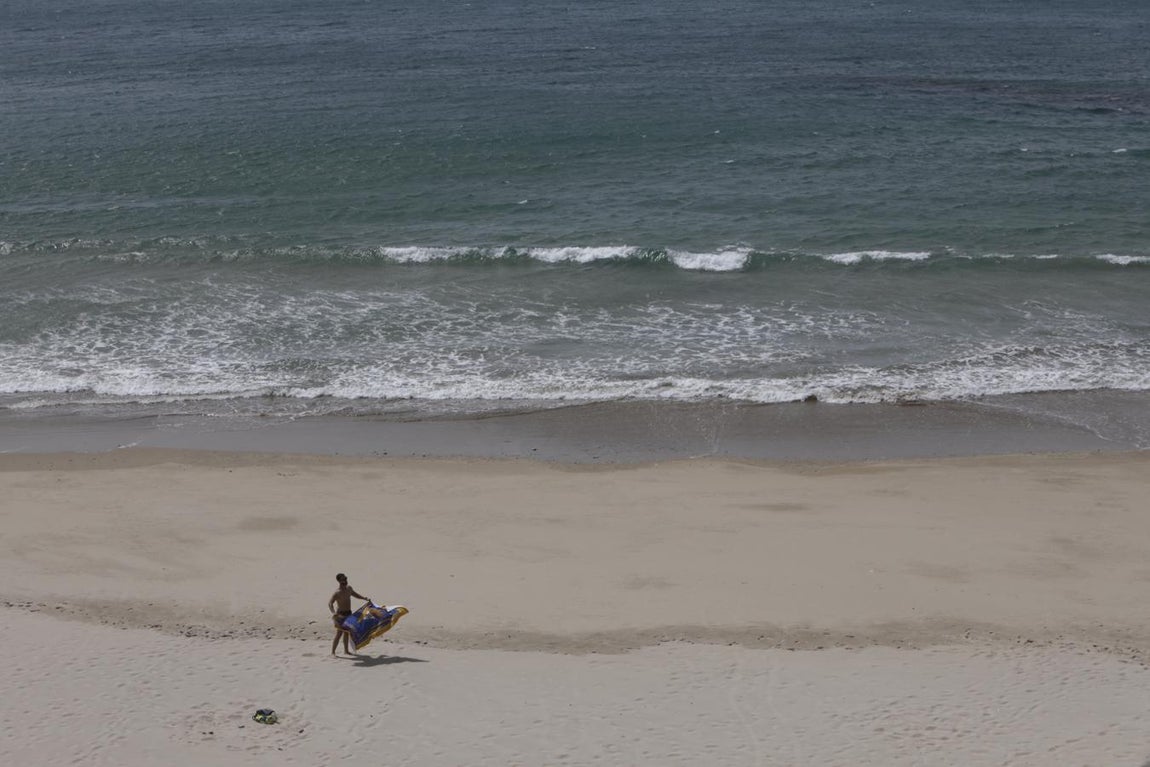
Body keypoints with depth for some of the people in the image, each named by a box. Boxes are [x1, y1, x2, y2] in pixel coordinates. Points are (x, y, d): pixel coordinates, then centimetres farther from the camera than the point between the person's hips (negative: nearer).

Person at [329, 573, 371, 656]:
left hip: (348, 613, 8)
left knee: (346, 632, 16)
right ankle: (332, 652, -4)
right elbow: (330, 603, -30)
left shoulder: (349, 588, 4)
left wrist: (365, 598, 11)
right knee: (339, 634, -9)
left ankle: (346, 651, 26)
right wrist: (333, 612, -47)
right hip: (341, 615, -8)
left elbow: (355, 595, 24)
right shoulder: (338, 592, -21)